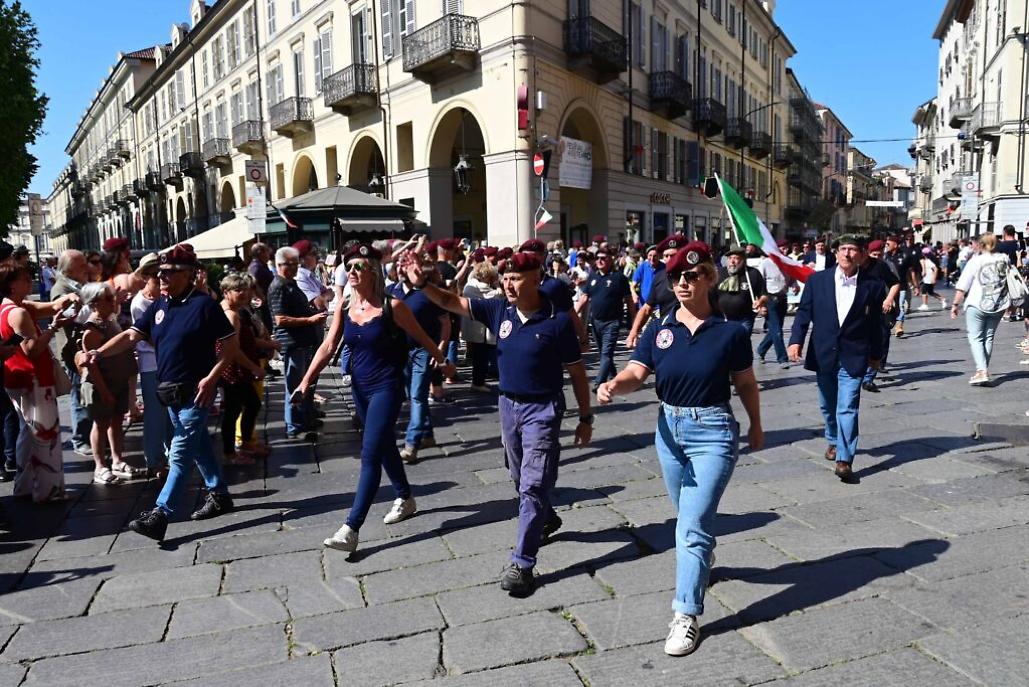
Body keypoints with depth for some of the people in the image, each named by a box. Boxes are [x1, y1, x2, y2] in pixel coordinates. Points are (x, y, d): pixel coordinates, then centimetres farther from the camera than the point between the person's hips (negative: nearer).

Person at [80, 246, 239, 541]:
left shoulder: (204, 305, -13)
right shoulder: (159, 306, 8)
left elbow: (230, 343, -13)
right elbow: (131, 335, 4)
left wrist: (211, 378, -19)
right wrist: (98, 353, -11)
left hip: (195, 392, -8)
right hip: (170, 392, 8)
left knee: (180, 454, -6)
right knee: (199, 447, 17)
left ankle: (160, 515, -6)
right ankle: (219, 495, 31)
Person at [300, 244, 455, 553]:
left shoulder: (392, 306, -14)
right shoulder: (343, 307, 1)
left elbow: (422, 337, -2)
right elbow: (328, 347, 0)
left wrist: (443, 361, 9)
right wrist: (306, 381, -8)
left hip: (387, 387, -6)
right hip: (360, 387, 6)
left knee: (370, 454, -10)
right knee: (385, 446, 20)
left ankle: (351, 529, -9)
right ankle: (405, 498, 42)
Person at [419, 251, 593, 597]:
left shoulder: (557, 320, -14)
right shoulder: (499, 310, -1)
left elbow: (576, 371, -8)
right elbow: (450, 301, -2)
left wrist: (585, 418, -5)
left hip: (542, 409, -6)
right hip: (509, 404, 6)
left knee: (533, 485, -7)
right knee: (522, 479, 22)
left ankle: (522, 563, -1)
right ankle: (546, 519, 49)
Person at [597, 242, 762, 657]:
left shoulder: (730, 332, -9)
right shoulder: (658, 329, -3)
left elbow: (745, 383, 3)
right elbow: (635, 374, -10)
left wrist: (756, 426, 14)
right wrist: (613, 386, -32)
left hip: (713, 433, -4)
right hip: (669, 429, 4)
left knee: (692, 525, -8)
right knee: (689, 517, 23)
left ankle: (686, 616, 3)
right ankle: (704, 556, 54)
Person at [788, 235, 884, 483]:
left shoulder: (873, 286, -3)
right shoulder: (817, 280, 0)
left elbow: (876, 323, 4)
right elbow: (804, 312, 0)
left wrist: (876, 354, 10)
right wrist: (796, 340, -12)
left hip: (854, 356, -2)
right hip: (823, 354, 3)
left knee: (847, 407, -9)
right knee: (827, 405, 18)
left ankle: (845, 460, -7)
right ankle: (834, 441, 42)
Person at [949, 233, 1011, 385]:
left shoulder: (975, 261, -9)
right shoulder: (1005, 260, 3)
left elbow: (962, 287, -11)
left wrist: (955, 304, -4)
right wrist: (1010, 303, 23)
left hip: (977, 305, -4)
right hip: (999, 305, 4)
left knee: (975, 338, 0)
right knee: (989, 337, 15)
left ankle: (981, 371, -15)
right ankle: (984, 370, 18)